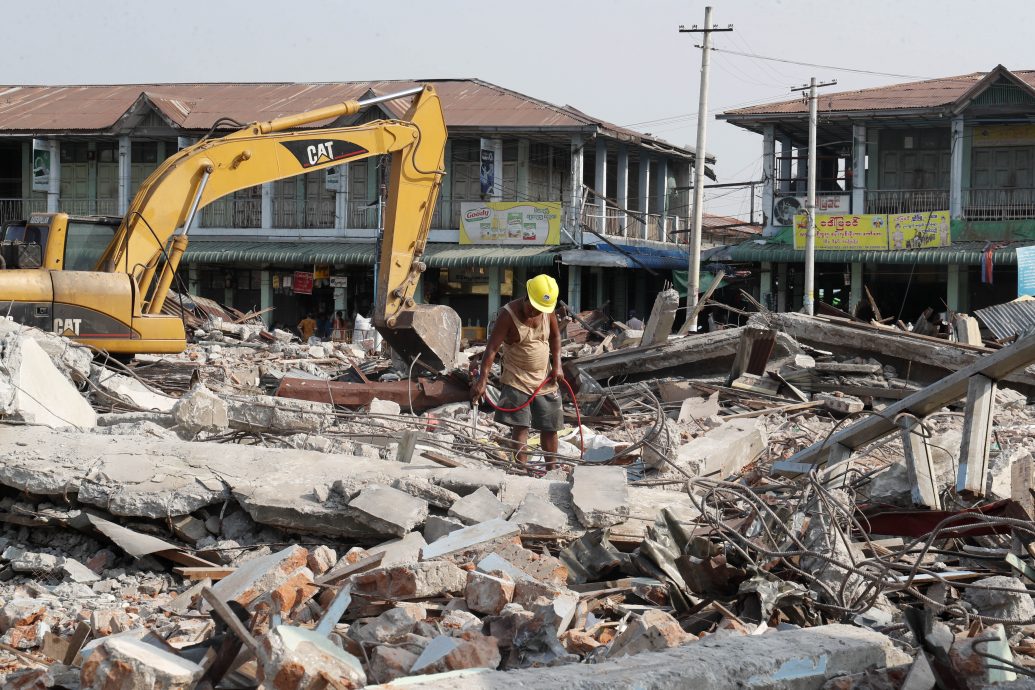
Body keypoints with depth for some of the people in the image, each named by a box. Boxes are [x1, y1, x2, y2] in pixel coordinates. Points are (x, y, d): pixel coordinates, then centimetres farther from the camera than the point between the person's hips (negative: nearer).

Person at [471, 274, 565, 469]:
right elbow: (492, 348, -22)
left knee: (550, 427, 10)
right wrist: (482, 380, -30)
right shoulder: (508, 314, -18)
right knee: (520, 427, -11)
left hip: (545, 380, 5)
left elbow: (555, 336, 15)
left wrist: (557, 365, 3)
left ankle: (552, 470, 22)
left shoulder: (548, 311, -3)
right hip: (517, 381, -5)